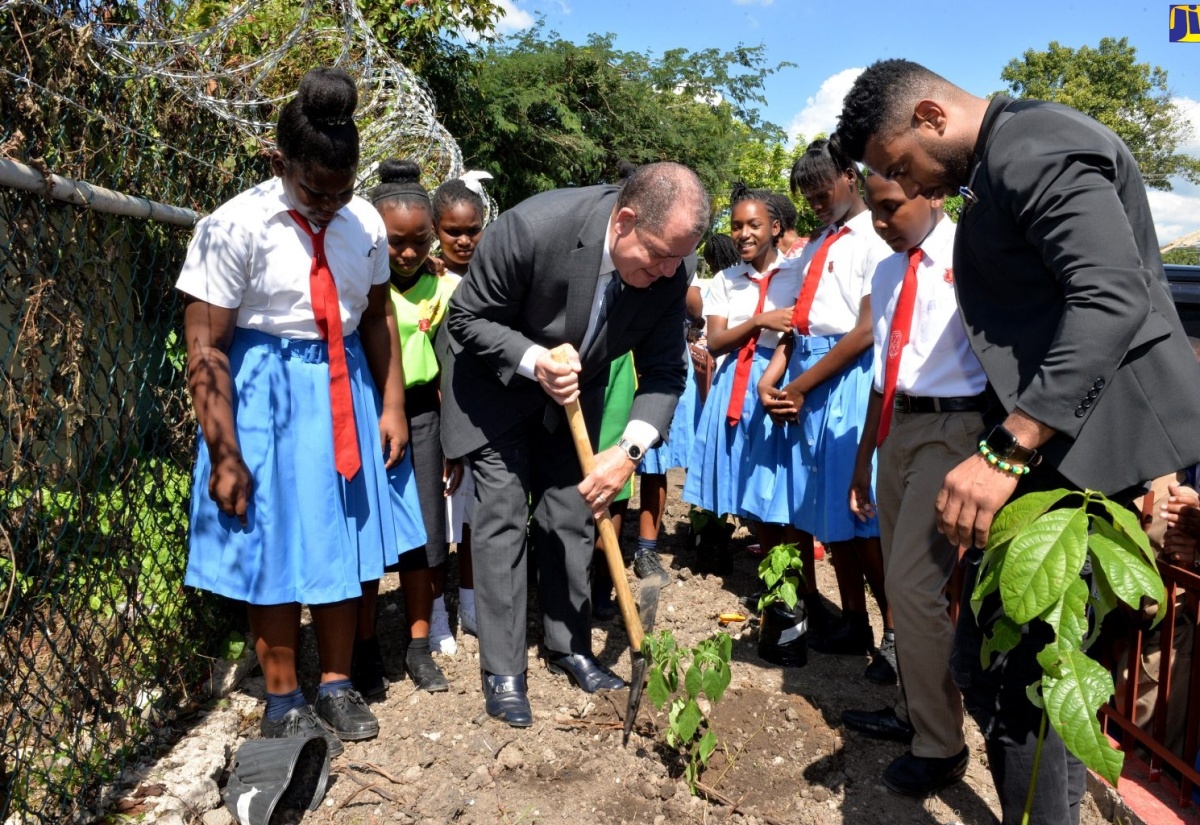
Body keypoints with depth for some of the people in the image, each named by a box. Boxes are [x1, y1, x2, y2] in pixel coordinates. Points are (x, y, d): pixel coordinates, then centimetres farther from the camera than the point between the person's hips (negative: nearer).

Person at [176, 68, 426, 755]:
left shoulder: (364, 222, -2)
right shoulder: (235, 227, -15)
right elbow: (206, 351, -14)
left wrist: (391, 406, 4)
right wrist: (225, 456, -15)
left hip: (345, 389, 5)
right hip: (268, 395, -4)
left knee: (345, 541, 12)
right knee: (277, 552, 5)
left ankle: (337, 685, 31)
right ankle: (284, 703, 25)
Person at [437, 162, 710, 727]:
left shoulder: (670, 271, -22)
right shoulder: (531, 227, -35)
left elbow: (664, 372, -13)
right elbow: (467, 318, -21)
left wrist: (630, 450, -28)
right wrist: (534, 362, -36)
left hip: (573, 387, 4)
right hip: (497, 380, -4)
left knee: (572, 517, 7)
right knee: (504, 517, -5)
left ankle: (570, 647, 24)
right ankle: (503, 670, 7)